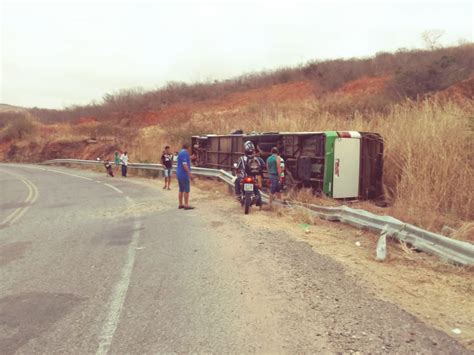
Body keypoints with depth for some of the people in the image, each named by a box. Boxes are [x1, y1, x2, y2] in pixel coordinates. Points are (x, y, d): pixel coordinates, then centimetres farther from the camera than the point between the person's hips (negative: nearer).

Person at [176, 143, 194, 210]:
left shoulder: (180, 152, 13)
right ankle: (186, 205, -3)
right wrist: (190, 173, -22)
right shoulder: (185, 153, -15)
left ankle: (180, 204, 15)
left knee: (181, 189, 12)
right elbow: (184, 164, -22)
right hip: (184, 174, -9)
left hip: (179, 174, 9)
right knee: (186, 190, -4)